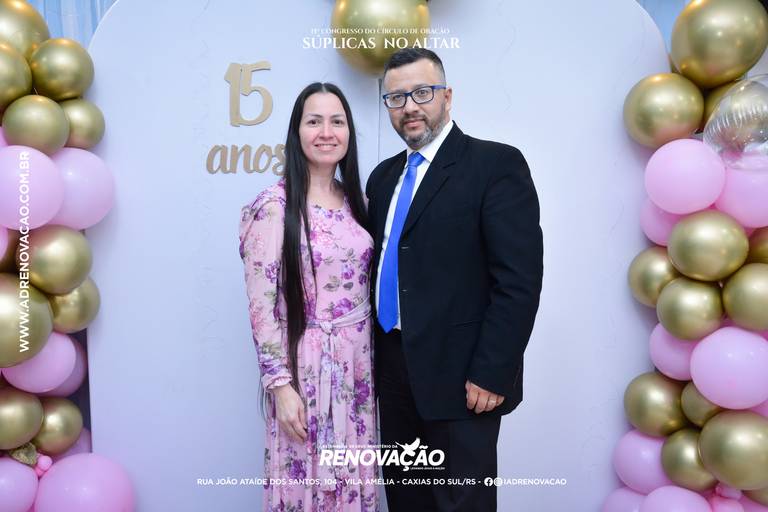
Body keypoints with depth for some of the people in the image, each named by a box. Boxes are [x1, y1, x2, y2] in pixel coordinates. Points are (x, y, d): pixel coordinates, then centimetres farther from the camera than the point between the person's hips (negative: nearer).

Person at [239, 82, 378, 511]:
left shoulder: (356, 199, 6)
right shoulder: (275, 205, -12)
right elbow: (262, 303, -13)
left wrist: (372, 358, 11)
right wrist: (280, 384, -14)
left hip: (358, 364, 5)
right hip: (305, 365, -5)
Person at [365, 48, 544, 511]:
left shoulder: (497, 165, -10)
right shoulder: (384, 176, 12)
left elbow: (520, 279, -15)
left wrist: (491, 373, -18)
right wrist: (376, 355, 10)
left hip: (459, 375, -6)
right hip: (393, 369, 7)